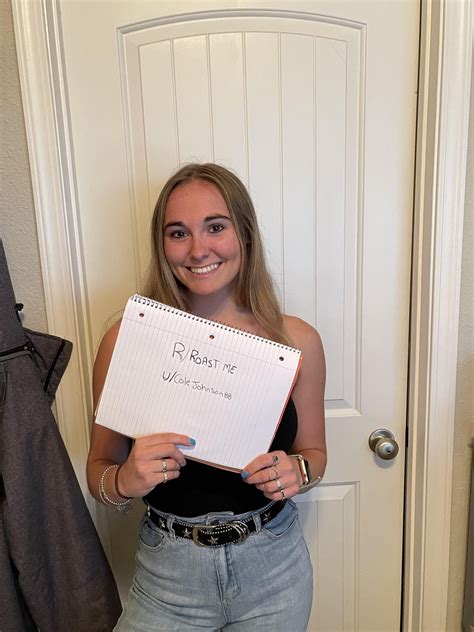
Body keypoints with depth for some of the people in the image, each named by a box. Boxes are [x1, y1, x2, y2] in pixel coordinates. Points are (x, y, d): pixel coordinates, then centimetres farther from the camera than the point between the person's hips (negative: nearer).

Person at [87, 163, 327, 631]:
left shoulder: (296, 341, -12)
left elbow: (313, 451, 3)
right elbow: (100, 466, -4)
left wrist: (296, 471, -18)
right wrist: (124, 481, -25)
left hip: (274, 569, 2)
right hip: (169, 573, -1)